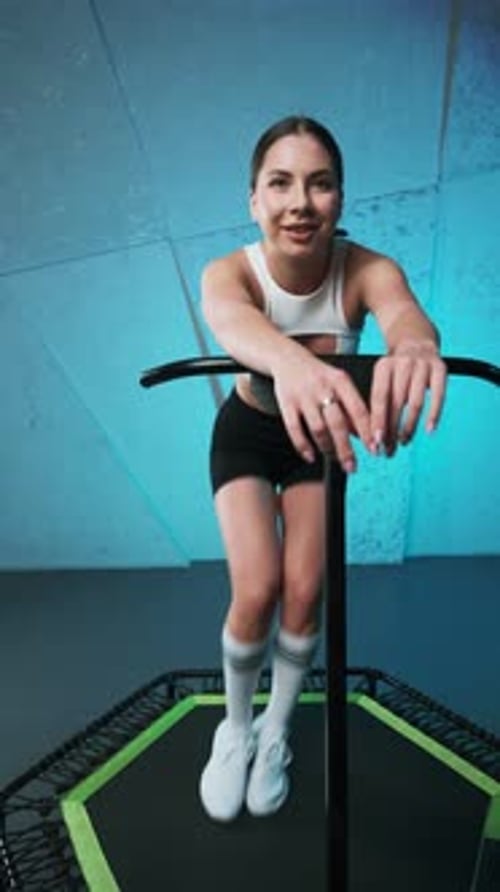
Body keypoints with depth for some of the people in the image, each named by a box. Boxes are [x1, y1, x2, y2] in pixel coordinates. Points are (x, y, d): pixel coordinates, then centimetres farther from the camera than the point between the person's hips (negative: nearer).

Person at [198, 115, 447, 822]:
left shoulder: (366, 270, -27)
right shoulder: (230, 271, -29)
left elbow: (401, 308, -50)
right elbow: (231, 319, -53)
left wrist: (417, 343, -77)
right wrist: (289, 360, -77)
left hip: (318, 436, 1)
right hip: (248, 432, -1)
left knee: (306, 592, -4)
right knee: (256, 591, -13)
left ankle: (277, 731, 24)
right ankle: (235, 730, 17)